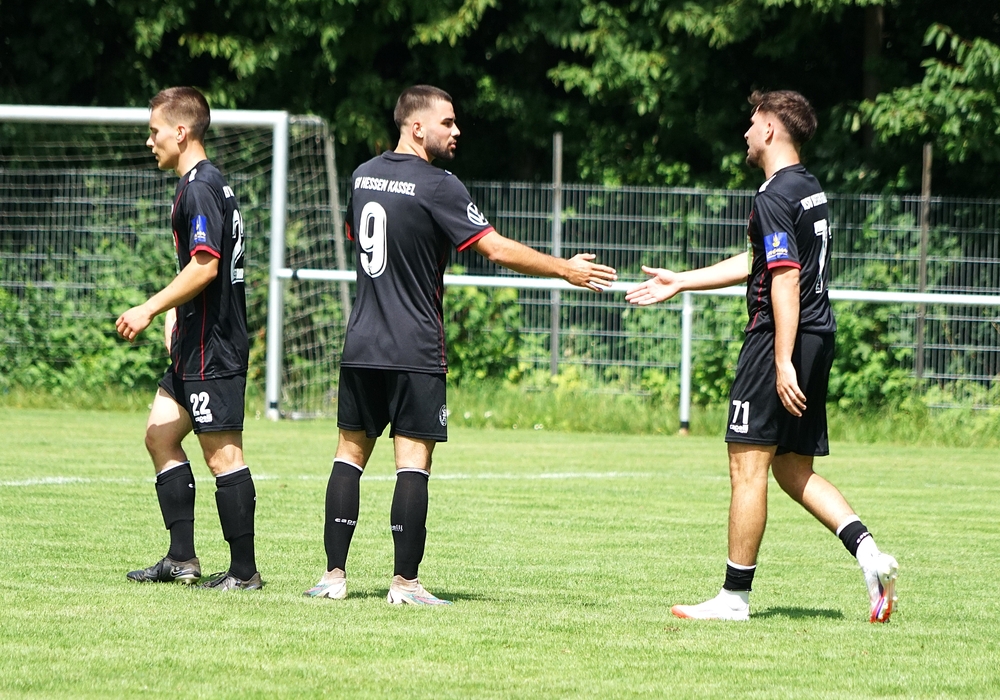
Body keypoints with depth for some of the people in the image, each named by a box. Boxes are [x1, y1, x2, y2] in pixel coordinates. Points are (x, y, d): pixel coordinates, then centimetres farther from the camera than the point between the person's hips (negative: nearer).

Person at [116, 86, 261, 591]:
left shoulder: (200, 189, -16)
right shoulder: (204, 185, 16)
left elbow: (205, 267, -23)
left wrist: (149, 309, -18)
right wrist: (171, 314, 18)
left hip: (212, 351, -11)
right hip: (195, 346, 11)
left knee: (222, 454, -7)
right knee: (160, 434, 13)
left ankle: (244, 570, -3)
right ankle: (181, 559, 14)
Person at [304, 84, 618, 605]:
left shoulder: (363, 176, 10)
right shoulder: (436, 187, -11)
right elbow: (497, 249, -14)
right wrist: (566, 269, -5)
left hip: (361, 346, 6)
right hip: (415, 351, -6)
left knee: (350, 451, 10)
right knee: (413, 460, -3)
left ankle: (334, 575, 6)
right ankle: (405, 581, -5)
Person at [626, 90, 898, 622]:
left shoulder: (775, 197, -13)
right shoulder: (811, 191, 18)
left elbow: (786, 280, -22)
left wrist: (783, 363, -25)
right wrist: (681, 281, 34)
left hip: (778, 342, -9)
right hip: (817, 340, 9)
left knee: (748, 466, -3)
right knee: (794, 472, 13)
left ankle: (735, 596, 0)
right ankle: (868, 553, -4)